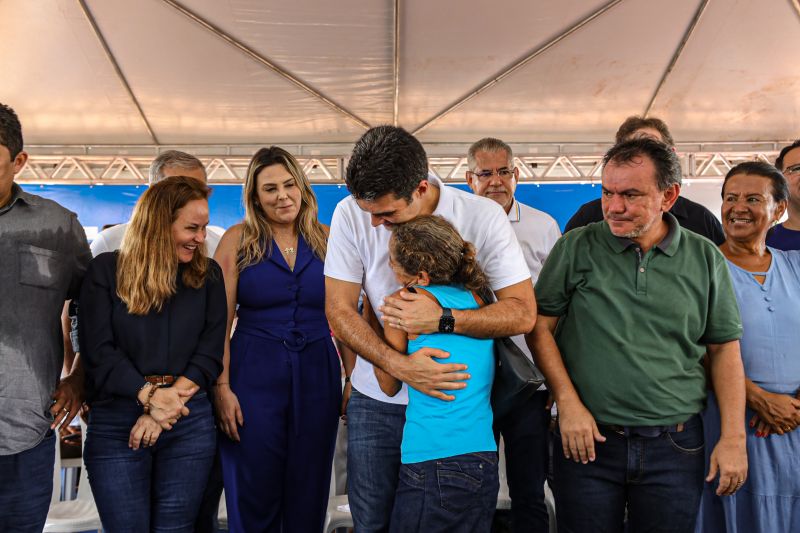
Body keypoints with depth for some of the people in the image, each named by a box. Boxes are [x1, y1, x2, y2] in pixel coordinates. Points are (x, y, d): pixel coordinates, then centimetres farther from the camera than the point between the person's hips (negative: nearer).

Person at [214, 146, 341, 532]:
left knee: (309, 495, 13)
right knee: (254, 499, 8)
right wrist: (222, 388, -10)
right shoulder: (238, 240, -1)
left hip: (318, 373, 2)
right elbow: (220, 321, -4)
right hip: (254, 374, -2)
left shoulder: (326, 240, 5)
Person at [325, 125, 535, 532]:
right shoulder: (350, 214, -11)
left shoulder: (483, 216, -15)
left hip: (454, 396, -1)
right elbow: (339, 310, -10)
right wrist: (401, 366, -25)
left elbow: (523, 313, -14)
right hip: (376, 401, 2)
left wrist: (442, 319, -29)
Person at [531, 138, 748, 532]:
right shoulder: (575, 248, -4)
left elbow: (724, 349, 6)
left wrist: (733, 438, 2)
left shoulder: (705, 258, 2)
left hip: (675, 445, 2)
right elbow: (541, 326, -2)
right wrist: (568, 403, -10)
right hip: (588, 440, -1)